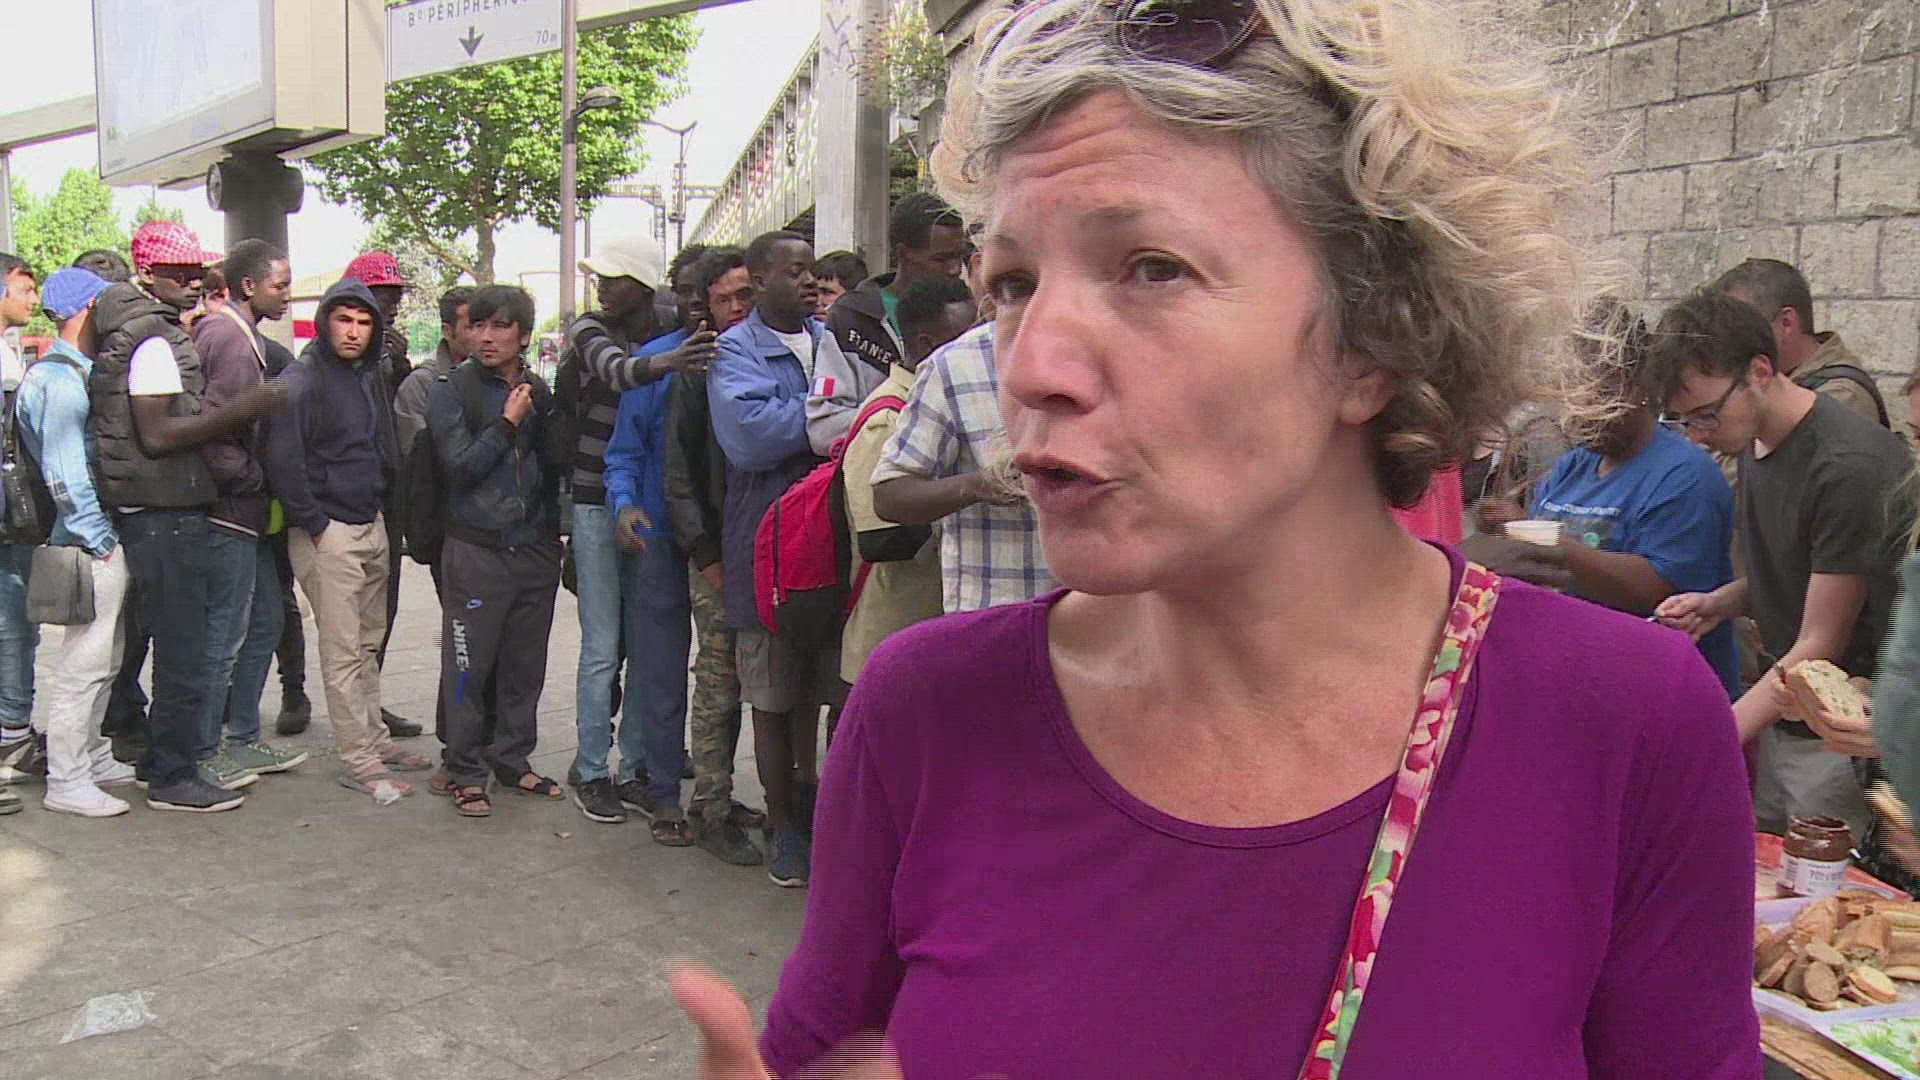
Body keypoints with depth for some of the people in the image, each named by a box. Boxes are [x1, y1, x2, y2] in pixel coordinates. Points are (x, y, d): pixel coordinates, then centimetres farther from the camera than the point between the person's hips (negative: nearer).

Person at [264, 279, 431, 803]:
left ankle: (374, 738, 27)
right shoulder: (301, 381, -11)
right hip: (328, 532, -8)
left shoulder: (371, 377, 13)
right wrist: (315, 524, -15)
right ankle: (357, 760, 0)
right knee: (343, 651, -4)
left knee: (369, 643, 16)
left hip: (372, 525, 8)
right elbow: (283, 462, -18)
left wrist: (381, 510, 13)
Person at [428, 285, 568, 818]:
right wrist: (508, 422, -11)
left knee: (525, 667, 10)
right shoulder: (451, 390, -1)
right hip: (476, 550, -4)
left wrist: (540, 411, -10)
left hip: (535, 549, 4)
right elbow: (460, 466, -9)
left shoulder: (539, 391, 11)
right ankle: (466, 773, 11)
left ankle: (515, 760, 24)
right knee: (468, 666, 0)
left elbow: (560, 461, 3)